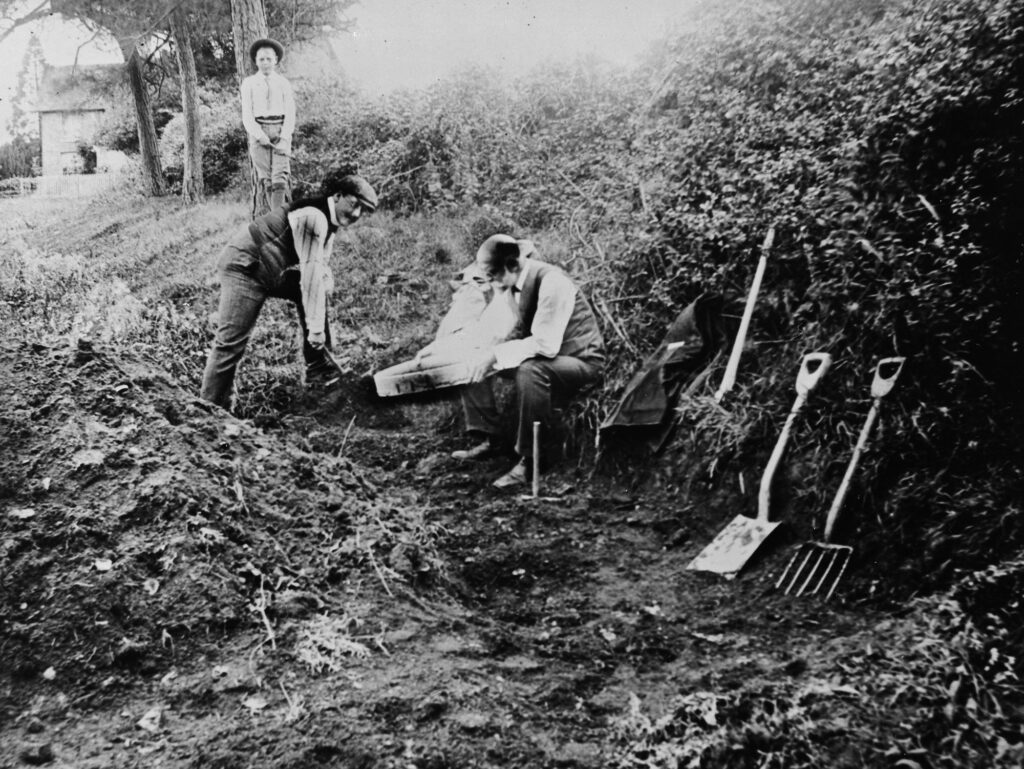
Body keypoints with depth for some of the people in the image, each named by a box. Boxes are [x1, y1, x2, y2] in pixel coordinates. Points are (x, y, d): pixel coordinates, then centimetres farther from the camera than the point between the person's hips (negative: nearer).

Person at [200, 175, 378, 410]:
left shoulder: (328, 223, 9)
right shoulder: (313, 216, -23)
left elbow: (322, 273, 12)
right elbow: (310, 272, -30)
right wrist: (315, 325, -31)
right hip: (243, 267, -10)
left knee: (318, 290, 1)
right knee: (231, 342, -12)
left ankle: (319, 369, 5)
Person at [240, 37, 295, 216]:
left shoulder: (283, 83, 13)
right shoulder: (249, 83, 12)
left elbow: (290, 114, 7)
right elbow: (246, 115, 5)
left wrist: (284, 139, -8)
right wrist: (260, 136, -11)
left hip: (281, 131, 0)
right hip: (258, 132, 0)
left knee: (280, 177, -16)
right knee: (264, 178, -8)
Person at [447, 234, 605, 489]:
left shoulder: (551, 282, -27)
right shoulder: (513, 282, -3)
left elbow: (546, 344, -34)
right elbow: (518, 334, 5)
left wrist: (496, 353, -33)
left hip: (580, 361, -8)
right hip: (538, 356, 8)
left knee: (530, 370, -39)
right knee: (474, 361, 1)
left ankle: (529, 458, -24)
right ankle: (488, 439, 6)